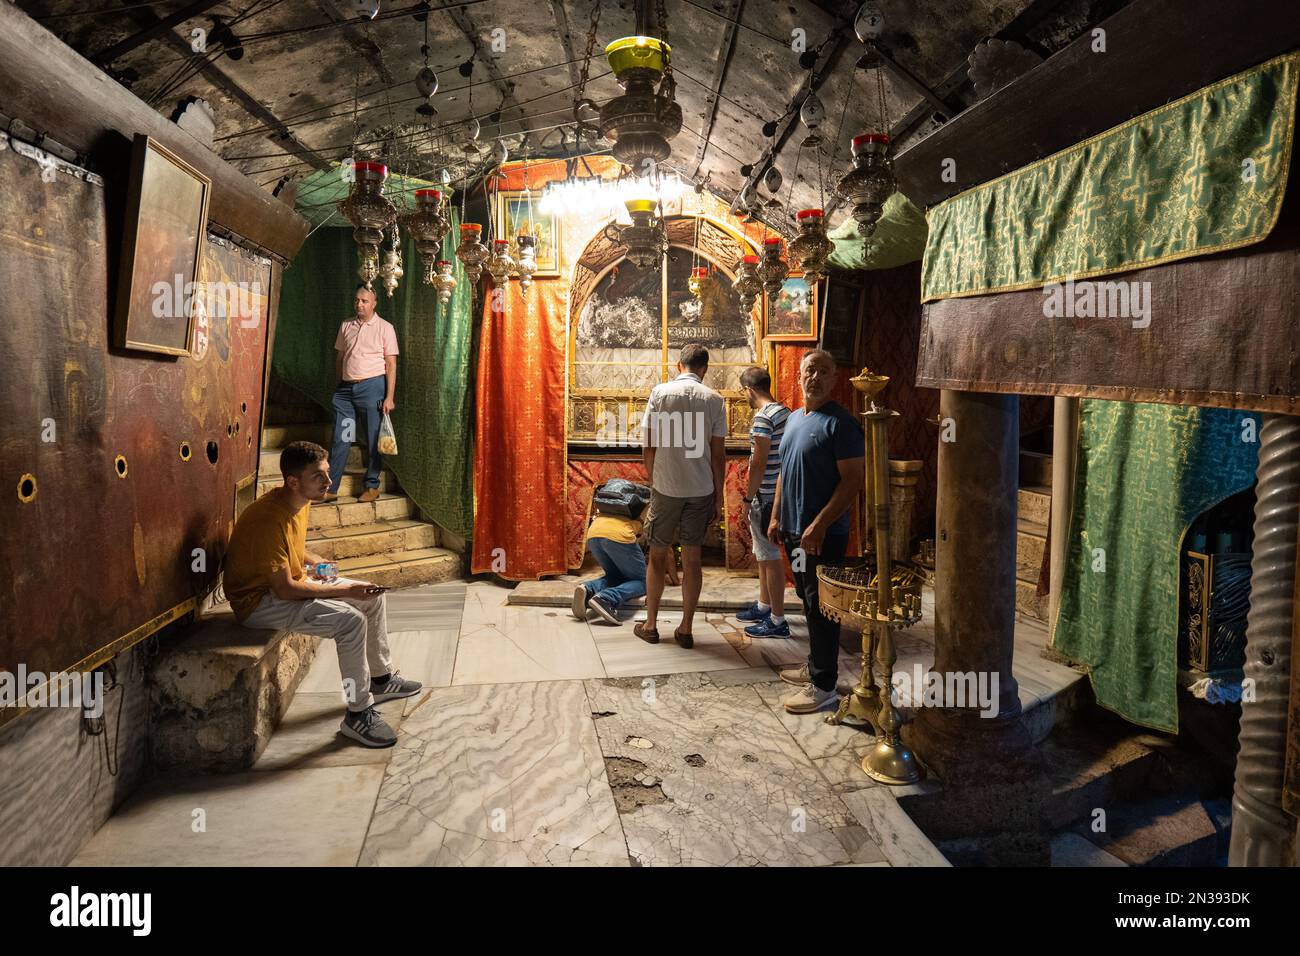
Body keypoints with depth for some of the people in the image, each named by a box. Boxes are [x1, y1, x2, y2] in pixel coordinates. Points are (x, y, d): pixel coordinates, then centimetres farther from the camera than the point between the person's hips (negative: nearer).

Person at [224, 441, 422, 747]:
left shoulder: (301, 501, -2)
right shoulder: (270, 519, -31)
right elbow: (284, 590, -29)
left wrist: (317, 561, 0)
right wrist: (344, 590, -24)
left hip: (291, 581, 10)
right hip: (259, 601, -10)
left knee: (373, 596, 8)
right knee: (351, 621, -27)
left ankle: (381, 679, 24)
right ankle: (358, 714, -13)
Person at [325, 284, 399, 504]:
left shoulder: (384, 328, -1)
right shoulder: (346, 326, 13)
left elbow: (391, 364, -4)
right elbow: (339, 357, 19)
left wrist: (389, 397, -10)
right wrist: (338, 387, 16)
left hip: (372, 387, -4)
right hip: (346, 387, 4)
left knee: (373, 440, 3)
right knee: (340, 440, 3)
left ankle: (372, 486, 15)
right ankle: (330, 488, 6)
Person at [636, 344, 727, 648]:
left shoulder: (660, 392, -4)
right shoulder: (714, 399, -1)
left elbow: (648, 446, -3)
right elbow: (718, 454, -1)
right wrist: (718, 497, 7)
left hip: (665, 487, -1)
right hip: (701, 489, 1)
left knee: (658, 556, 12)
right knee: (692, 559, 8)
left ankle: (650, 625, 20)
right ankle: (685, 629, 14)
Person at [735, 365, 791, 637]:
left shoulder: (763, 417, -19)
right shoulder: (784, 411, 10)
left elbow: (758, 463, -21)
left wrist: (749, 495, -10)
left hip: (766, 495, -10)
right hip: (780, 491, 10)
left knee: (770, 558, -2)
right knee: (763, 554, 21)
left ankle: (778, 621, 5)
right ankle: (764, 606, 35)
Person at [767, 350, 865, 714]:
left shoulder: (840, 423, -14)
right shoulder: (794, 418, 13)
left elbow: (853, 480, -19)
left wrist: (819, 525, -23)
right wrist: (776, 517, 14)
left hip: (823, 534, -8)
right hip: (794, 530, 8)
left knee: (821, 606, -2)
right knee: (809, 601, 18)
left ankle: (823, 685, 8)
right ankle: (816, 665, 33)